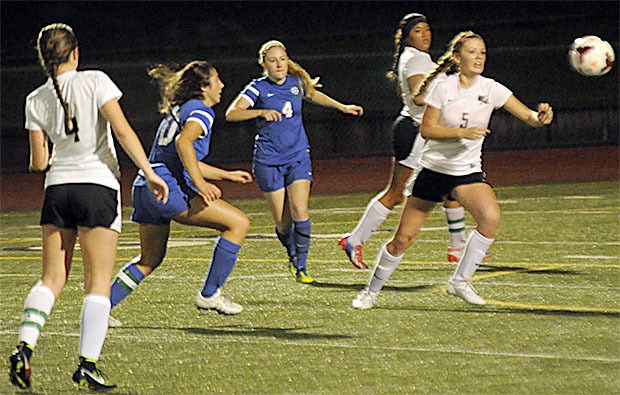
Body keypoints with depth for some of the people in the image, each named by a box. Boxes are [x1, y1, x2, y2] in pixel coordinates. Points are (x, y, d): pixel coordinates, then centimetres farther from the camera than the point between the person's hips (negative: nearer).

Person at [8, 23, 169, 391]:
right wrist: (149, 173, -10)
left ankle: (25, 348, -8)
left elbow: (39, 162, 7)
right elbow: (122, 130, -13)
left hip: (57, 190, 3)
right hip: (98, 185, -3)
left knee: (52, 278, 10)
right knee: (98, 283, 0)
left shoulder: (36, 100, 5)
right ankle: (88, 365, -7)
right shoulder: (95, 81, -5)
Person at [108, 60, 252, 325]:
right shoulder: (201, 111, -2)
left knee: (150, 260, 22)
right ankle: (209, 294, -5)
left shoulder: (177, 110, 27)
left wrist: (226, 175, 40)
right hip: (169, 189, -10)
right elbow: (184, 142, -21)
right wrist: (201, 184, -23)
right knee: (239, 223, -6)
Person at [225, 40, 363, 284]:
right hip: (268, 161, -2)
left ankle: (301, 266, -11)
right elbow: (231, 114, -23)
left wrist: (342, 107, 27)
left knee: (299, 211, -17)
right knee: (283, 222, -1)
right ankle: (293, 256, 29)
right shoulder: (258, 88, -9)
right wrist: (262, 111, -36)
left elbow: (312, 94, 28)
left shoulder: (296, 82, 3)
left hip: (298, 157, 2)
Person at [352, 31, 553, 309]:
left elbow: (530, 118, -12)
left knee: (491, 217, -28)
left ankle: (460, 280, -10)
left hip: (468, 171, 1)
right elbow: (426, 130, -11)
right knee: (403, 239, 0)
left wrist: (541, 116, -35)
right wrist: (462, 132, -24)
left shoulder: (491, 89, -6)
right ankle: (372, 290, 23)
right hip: (434, 168, -1)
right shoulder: (444, 88, -9)